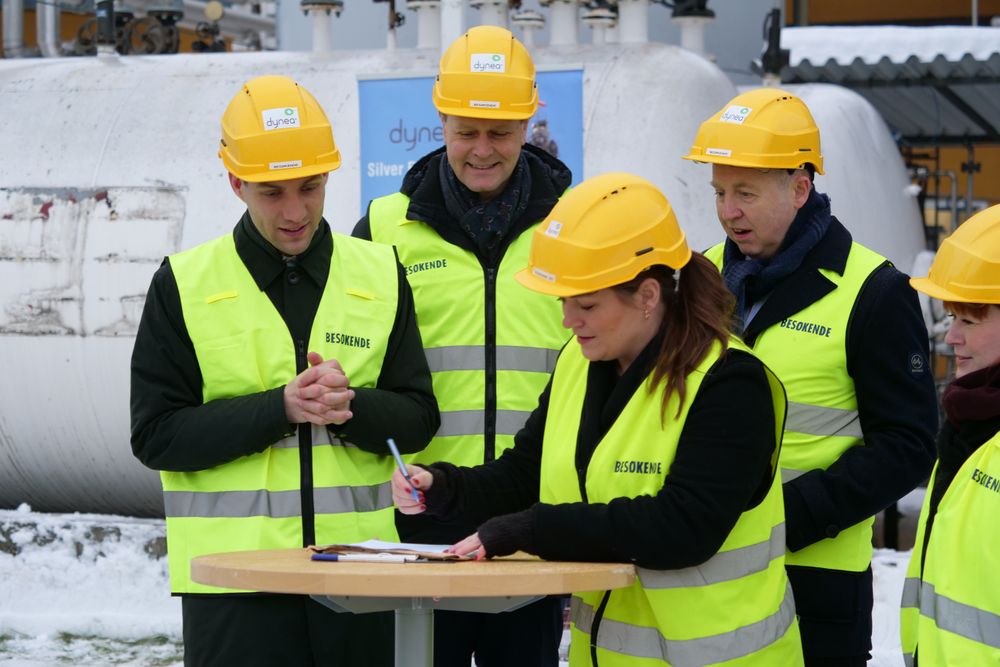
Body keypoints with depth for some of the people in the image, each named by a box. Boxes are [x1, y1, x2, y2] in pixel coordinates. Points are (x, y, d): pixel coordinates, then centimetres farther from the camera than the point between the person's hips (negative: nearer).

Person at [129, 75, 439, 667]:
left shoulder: (380, 274, 9)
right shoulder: (183, 285, 1)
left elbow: (419, 418, 8)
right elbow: (156, 435, -4)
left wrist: (350, 406, -13)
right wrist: (279, 408, -15)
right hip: (233, 577, -2)